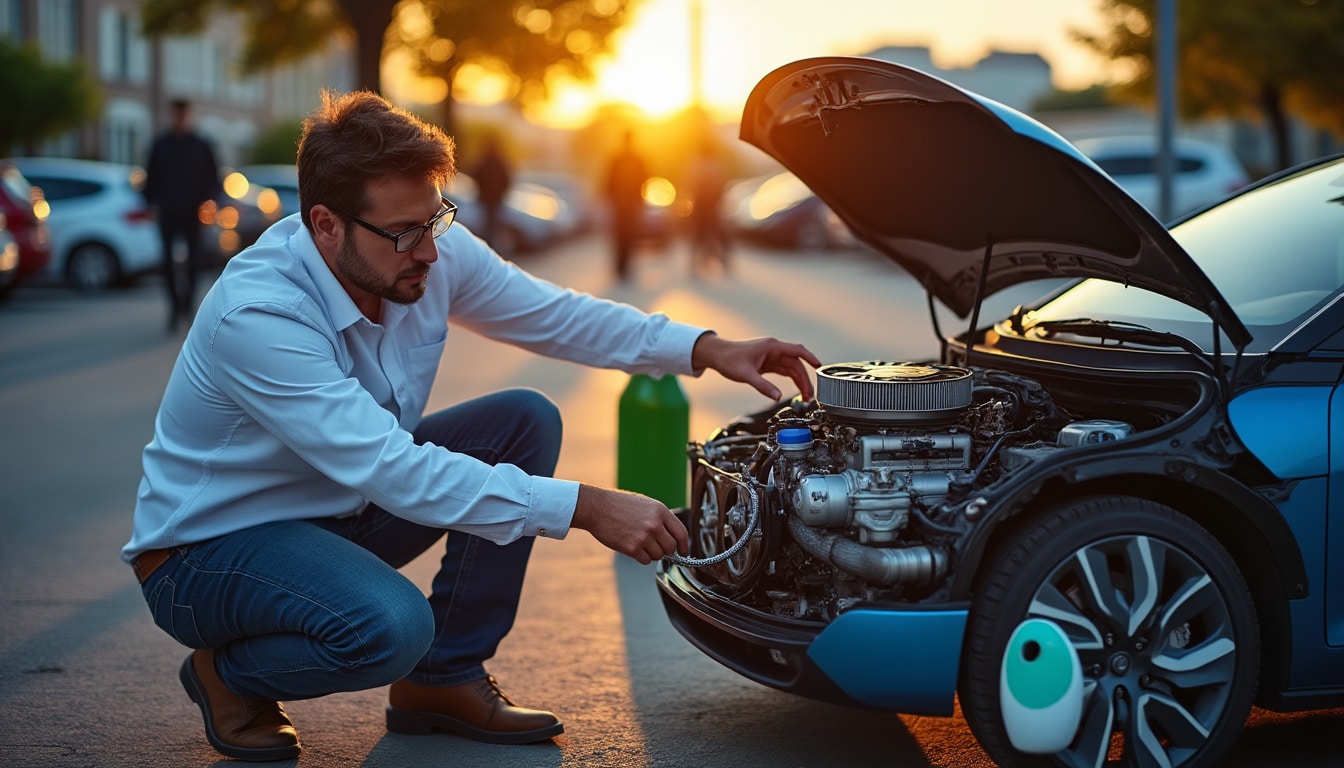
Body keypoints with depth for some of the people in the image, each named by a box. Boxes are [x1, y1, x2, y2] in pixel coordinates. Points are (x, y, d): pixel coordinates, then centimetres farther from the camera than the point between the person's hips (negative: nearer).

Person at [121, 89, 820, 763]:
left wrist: (705, 350, -12)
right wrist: (585, 508, -40)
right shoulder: (256, 316, -33)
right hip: (206, 548, -8)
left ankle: (446, 679, 0)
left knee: (525, 421, -7)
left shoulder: (436, 255, -12)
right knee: (390, 624, -36)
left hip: (340, 508, 8)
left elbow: (554, 313, 2)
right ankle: (229, 673, -2)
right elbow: (393, 472, -38)